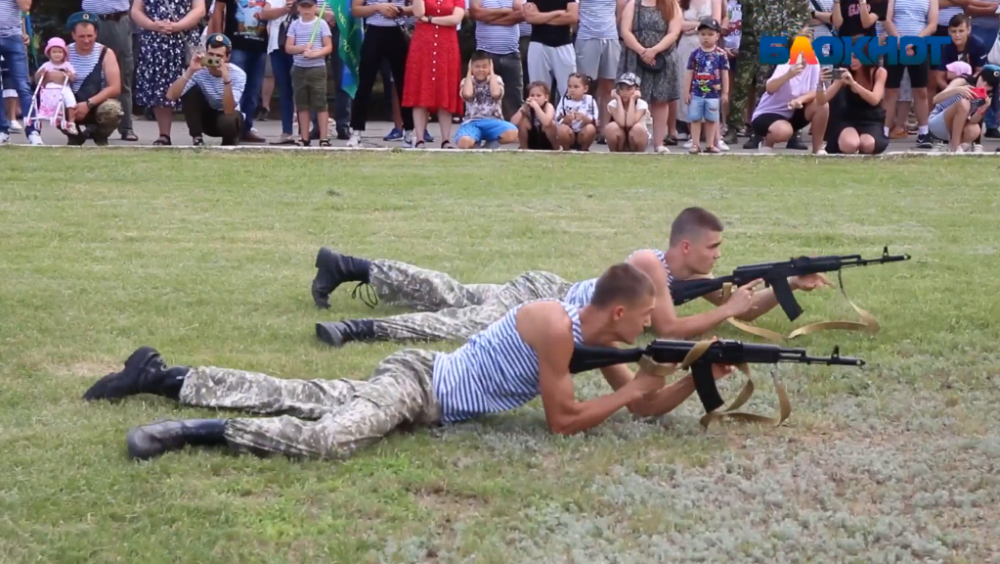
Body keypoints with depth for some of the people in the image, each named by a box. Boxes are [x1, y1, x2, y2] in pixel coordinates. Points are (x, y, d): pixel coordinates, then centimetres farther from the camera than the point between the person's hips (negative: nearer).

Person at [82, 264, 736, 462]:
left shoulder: (598, 334, 5)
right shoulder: (556, 325, -22)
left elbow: (647, 408, 10)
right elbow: (563, 421, -20)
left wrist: (698, 378, -3)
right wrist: (634, 388, -12)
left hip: (425, 382, 8)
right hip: (414, 380, -8)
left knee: (284, 397, 10)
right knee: (324, 438, -32)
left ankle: (161, 377, 15)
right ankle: (197, 433, -26)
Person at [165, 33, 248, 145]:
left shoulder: (238, 74, -23)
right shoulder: (199, 70, -20)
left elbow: (229, 110, -34)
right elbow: (171, 96, -30)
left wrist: (226, 79, -45)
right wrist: (190, 71, -38)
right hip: (207, 117, 2)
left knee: (228, 121, -38)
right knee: (191, 90, -24)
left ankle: (230, 140, 0)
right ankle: (197, 138, -13)